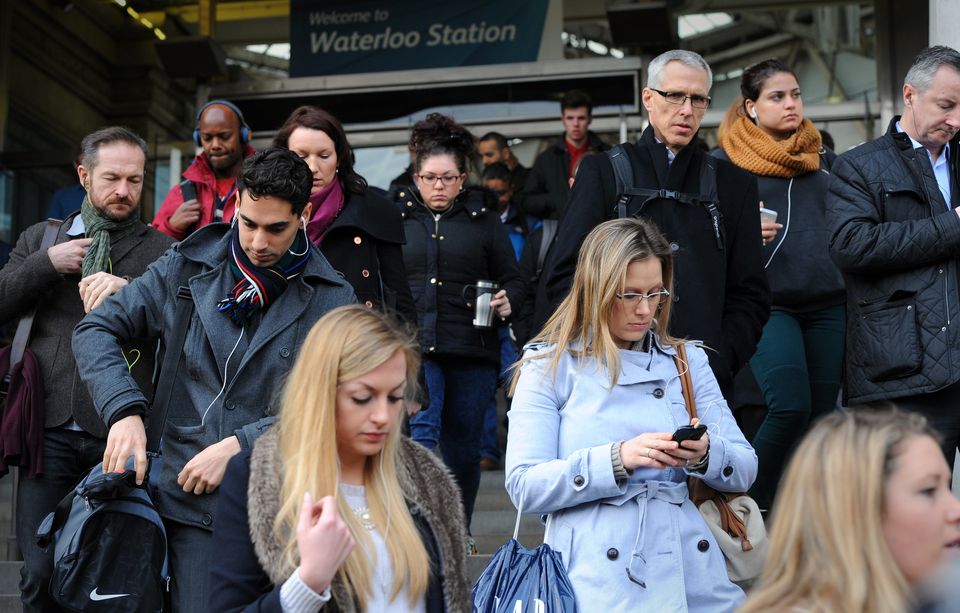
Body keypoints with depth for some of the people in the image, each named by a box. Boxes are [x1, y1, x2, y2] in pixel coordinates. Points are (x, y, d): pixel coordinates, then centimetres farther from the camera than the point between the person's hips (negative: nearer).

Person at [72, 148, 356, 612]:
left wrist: (237, 446, -13)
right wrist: (125, 411, -10)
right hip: (189, 502, 1)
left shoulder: (331, 299, 0)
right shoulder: (183, 270, 5)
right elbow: (96, 330, 7)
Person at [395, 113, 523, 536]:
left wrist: (507, 300, -9)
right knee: (419, 433, -17)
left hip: (472, 349, 1)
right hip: (414, 346, -1)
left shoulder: (483, 218, 10)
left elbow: (512, 278, 12)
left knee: (463, 446, 7)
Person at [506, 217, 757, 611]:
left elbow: (745, 470, 11)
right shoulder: (550, 367, 6)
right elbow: (524, 487, -5)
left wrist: (705, 454, -11)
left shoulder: (687, 361, 16)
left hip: (689, 573, 4)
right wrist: (617, 459, -17)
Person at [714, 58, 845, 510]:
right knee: (789, 405, -20)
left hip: (827, 304, 5)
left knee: (821, 414, 3)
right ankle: (749, 503, -1)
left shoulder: (823, 159, 18)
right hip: (768, 303, -5)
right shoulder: (725, 161, 3)